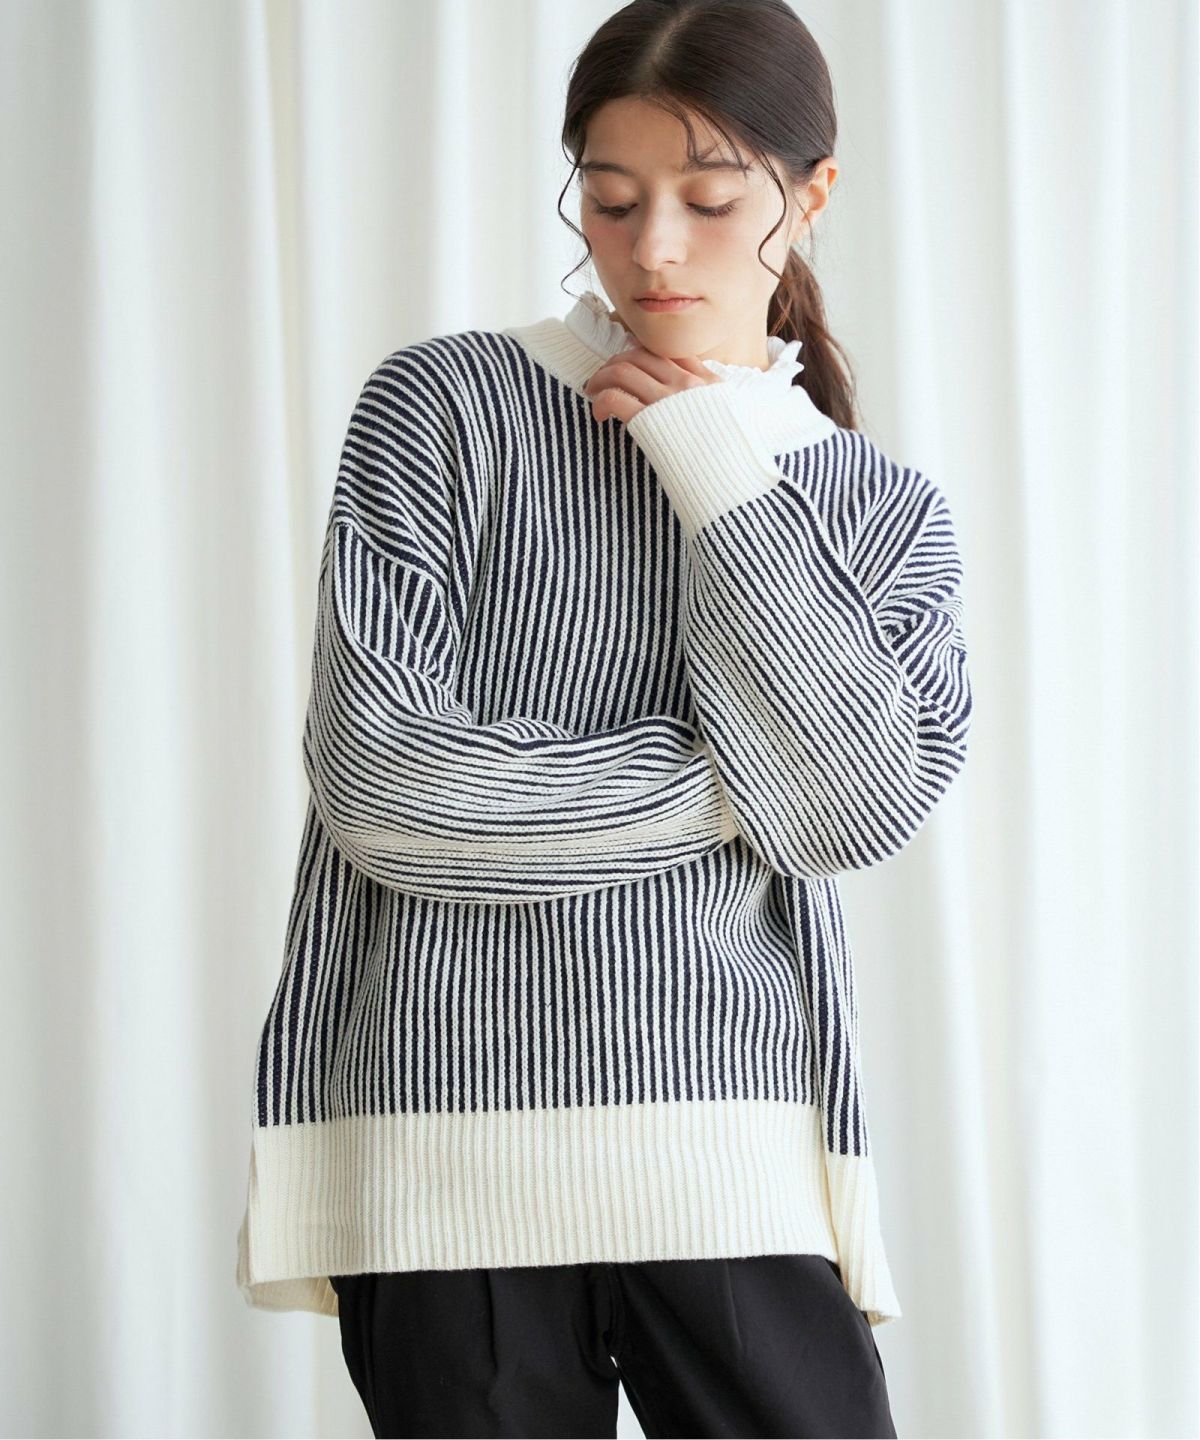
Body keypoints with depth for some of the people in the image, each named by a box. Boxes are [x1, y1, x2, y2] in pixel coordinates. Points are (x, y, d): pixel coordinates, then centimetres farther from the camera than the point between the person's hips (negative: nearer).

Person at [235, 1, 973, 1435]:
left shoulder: (883, 511, 12)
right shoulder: (445, 403, 4)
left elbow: (855, 802, -7)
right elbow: (377, 778, -8)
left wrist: (717, 459, -4)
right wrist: (713, 790, -3)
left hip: (732, 1167, 2)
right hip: (450, 1157, -2)